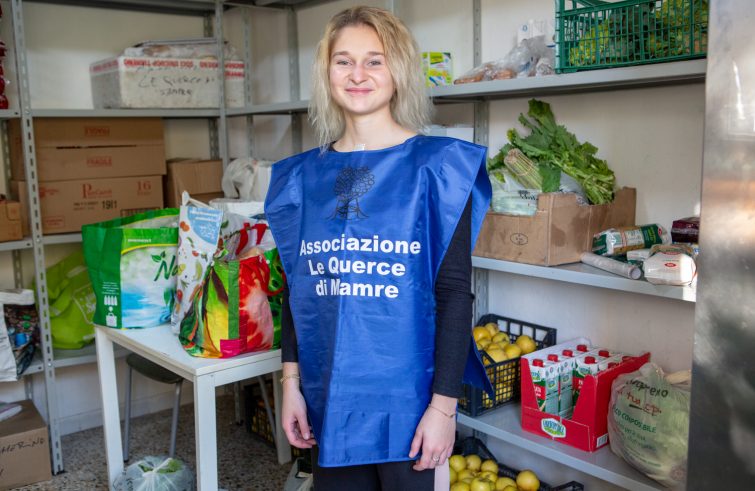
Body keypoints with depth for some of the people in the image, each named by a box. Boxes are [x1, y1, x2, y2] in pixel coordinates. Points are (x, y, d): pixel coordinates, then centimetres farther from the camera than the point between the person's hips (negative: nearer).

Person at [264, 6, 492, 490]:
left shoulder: (436, 166, -7)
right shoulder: (304, 175, 5)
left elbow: (455, 291, -9)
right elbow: (296, 286, 9)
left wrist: (444, 405, -12)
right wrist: (291, 383, 7)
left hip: (405, 394, -3)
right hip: (329, 393, 4)